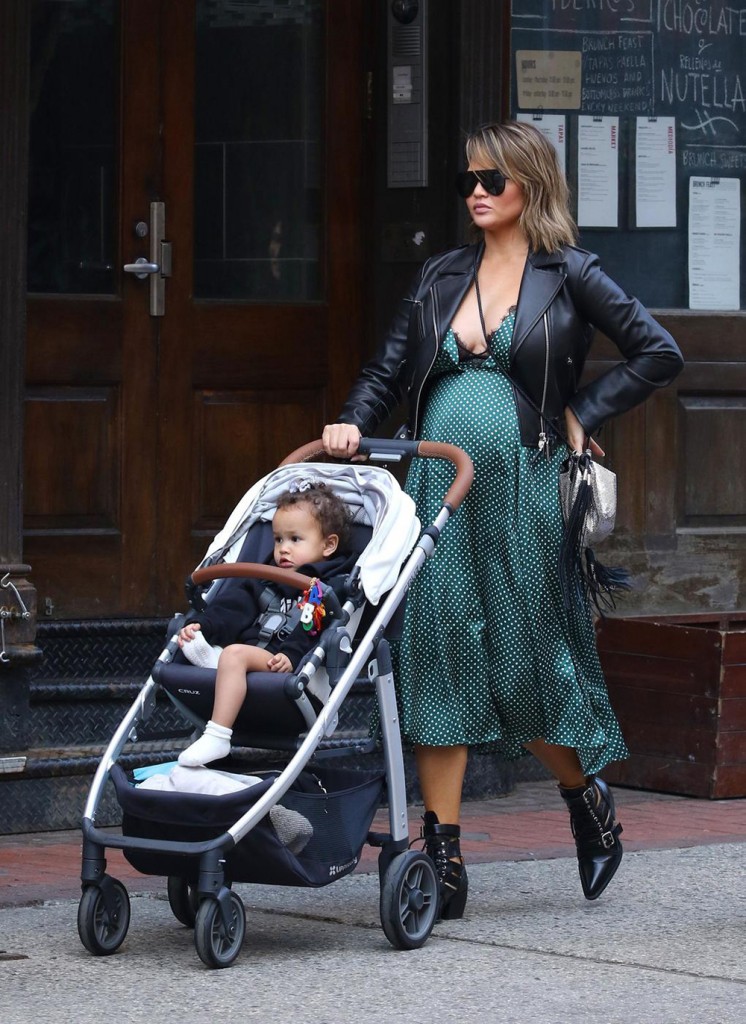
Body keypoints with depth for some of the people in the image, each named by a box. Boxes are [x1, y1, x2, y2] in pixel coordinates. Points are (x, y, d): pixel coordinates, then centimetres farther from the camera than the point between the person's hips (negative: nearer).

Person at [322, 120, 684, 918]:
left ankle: (586, 794, 30)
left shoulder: (567, 275, 3)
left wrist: (582, 414, -2)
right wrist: (352, 424, -4)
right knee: (440, 650, -3)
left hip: (522, 489, -4)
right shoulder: (441, 278, 15)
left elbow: (658, 353, 1)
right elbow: (388, 371, 14)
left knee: (526, 656, 0)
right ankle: (442, 859, -3)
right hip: (440, 487, 4)